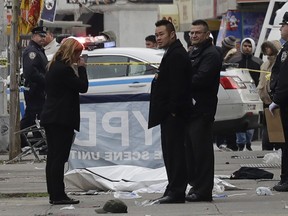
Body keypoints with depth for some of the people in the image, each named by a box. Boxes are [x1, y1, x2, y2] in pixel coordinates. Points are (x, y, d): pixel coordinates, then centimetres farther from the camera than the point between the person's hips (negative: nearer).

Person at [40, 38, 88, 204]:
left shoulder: (54, 67, 14)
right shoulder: (64, 69, -17)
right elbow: (83, 87, -14)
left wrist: (77, 69, 9)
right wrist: (81, 68, -5)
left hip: (50, 117, 10)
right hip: (62, 119, -10)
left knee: (54, 157, 11)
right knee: (59, 158, -7)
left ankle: (54, 194, 15)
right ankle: (58, 195, -6)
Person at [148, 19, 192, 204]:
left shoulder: (176, 55, -15)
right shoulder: (172, 54, 20)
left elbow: (177, 86, -21)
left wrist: (173, 110, -22)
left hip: (174, 114, -11)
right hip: (171, 113, 11)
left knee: (174, 152, -9)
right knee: (171, 152, 13)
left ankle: (176, 192, -8)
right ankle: (174, 190, 17)